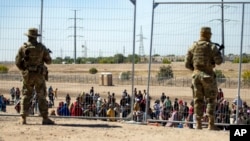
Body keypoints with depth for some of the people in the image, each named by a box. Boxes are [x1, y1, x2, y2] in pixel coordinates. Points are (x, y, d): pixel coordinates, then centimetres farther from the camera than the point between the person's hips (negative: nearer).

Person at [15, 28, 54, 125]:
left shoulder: (23, 48, -3)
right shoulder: (42, 47, -5)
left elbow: (17, 62, 0)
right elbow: (49, 61, 0)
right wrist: (47, 53, 21)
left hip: (27, 75, 1)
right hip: (39, 75, -1)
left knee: (25, 96, 9)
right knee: (41, 97, 4)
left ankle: (23, 118, 4)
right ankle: (45, 118, 2)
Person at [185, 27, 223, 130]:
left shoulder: (193, 47, 6)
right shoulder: (212, 46, -6)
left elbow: (187, 64, 5)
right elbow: (219, 61, -12)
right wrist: (218, 54, 9)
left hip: (196, 75, 3)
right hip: (208, 76, -3)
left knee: (198, 100, 9)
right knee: (211, 100, 4)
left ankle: (198, 124, 6)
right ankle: (211, 124, -3)